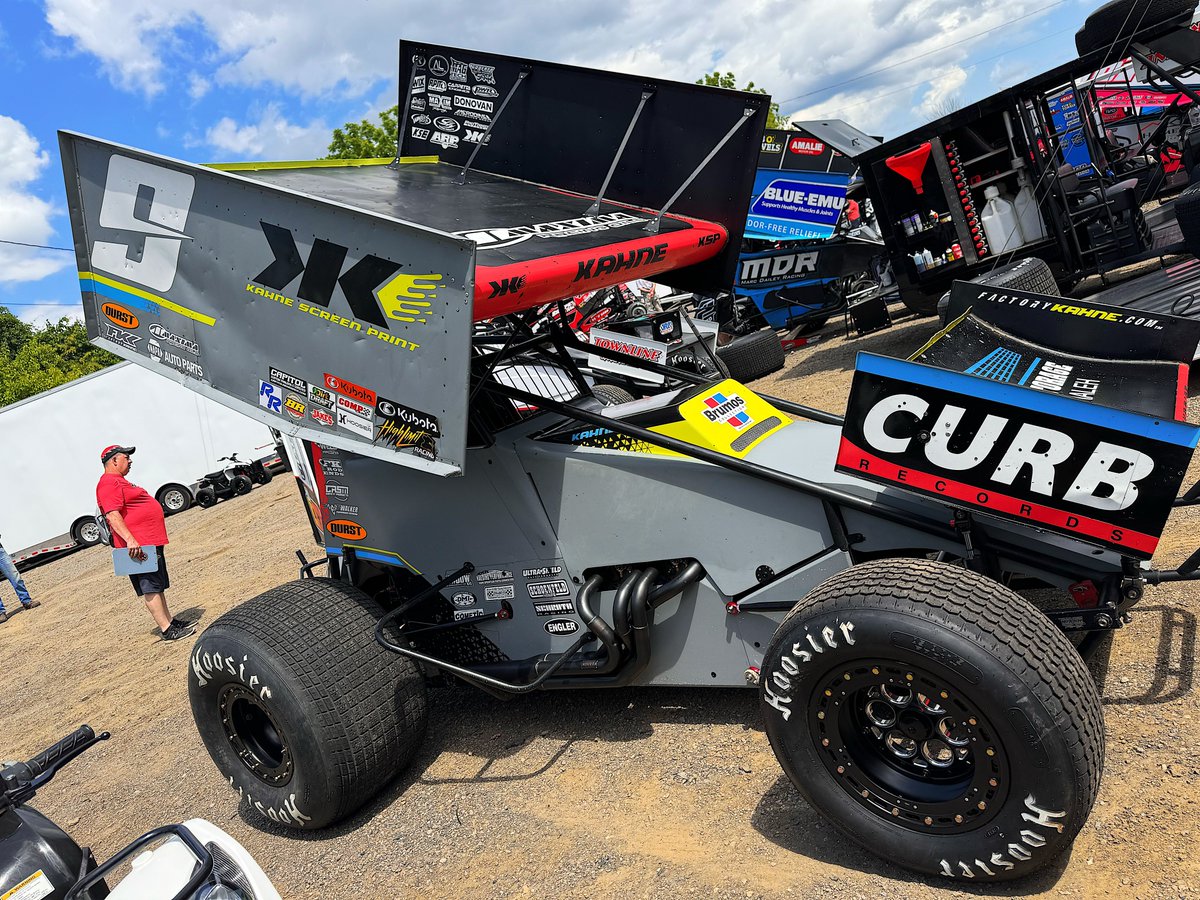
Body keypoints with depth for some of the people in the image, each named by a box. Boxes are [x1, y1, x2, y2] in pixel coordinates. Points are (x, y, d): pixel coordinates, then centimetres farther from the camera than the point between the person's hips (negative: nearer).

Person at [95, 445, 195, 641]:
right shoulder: (109, 483, -12)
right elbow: (112, 515, -25)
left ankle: (169, 621, 22)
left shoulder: (119, 481, 23)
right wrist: (130, 540, -33)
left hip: (150, 541, 11)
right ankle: (167, 630, -10)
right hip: (138, 546, -11)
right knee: (150, 588, -10)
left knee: (158, 586, 15)